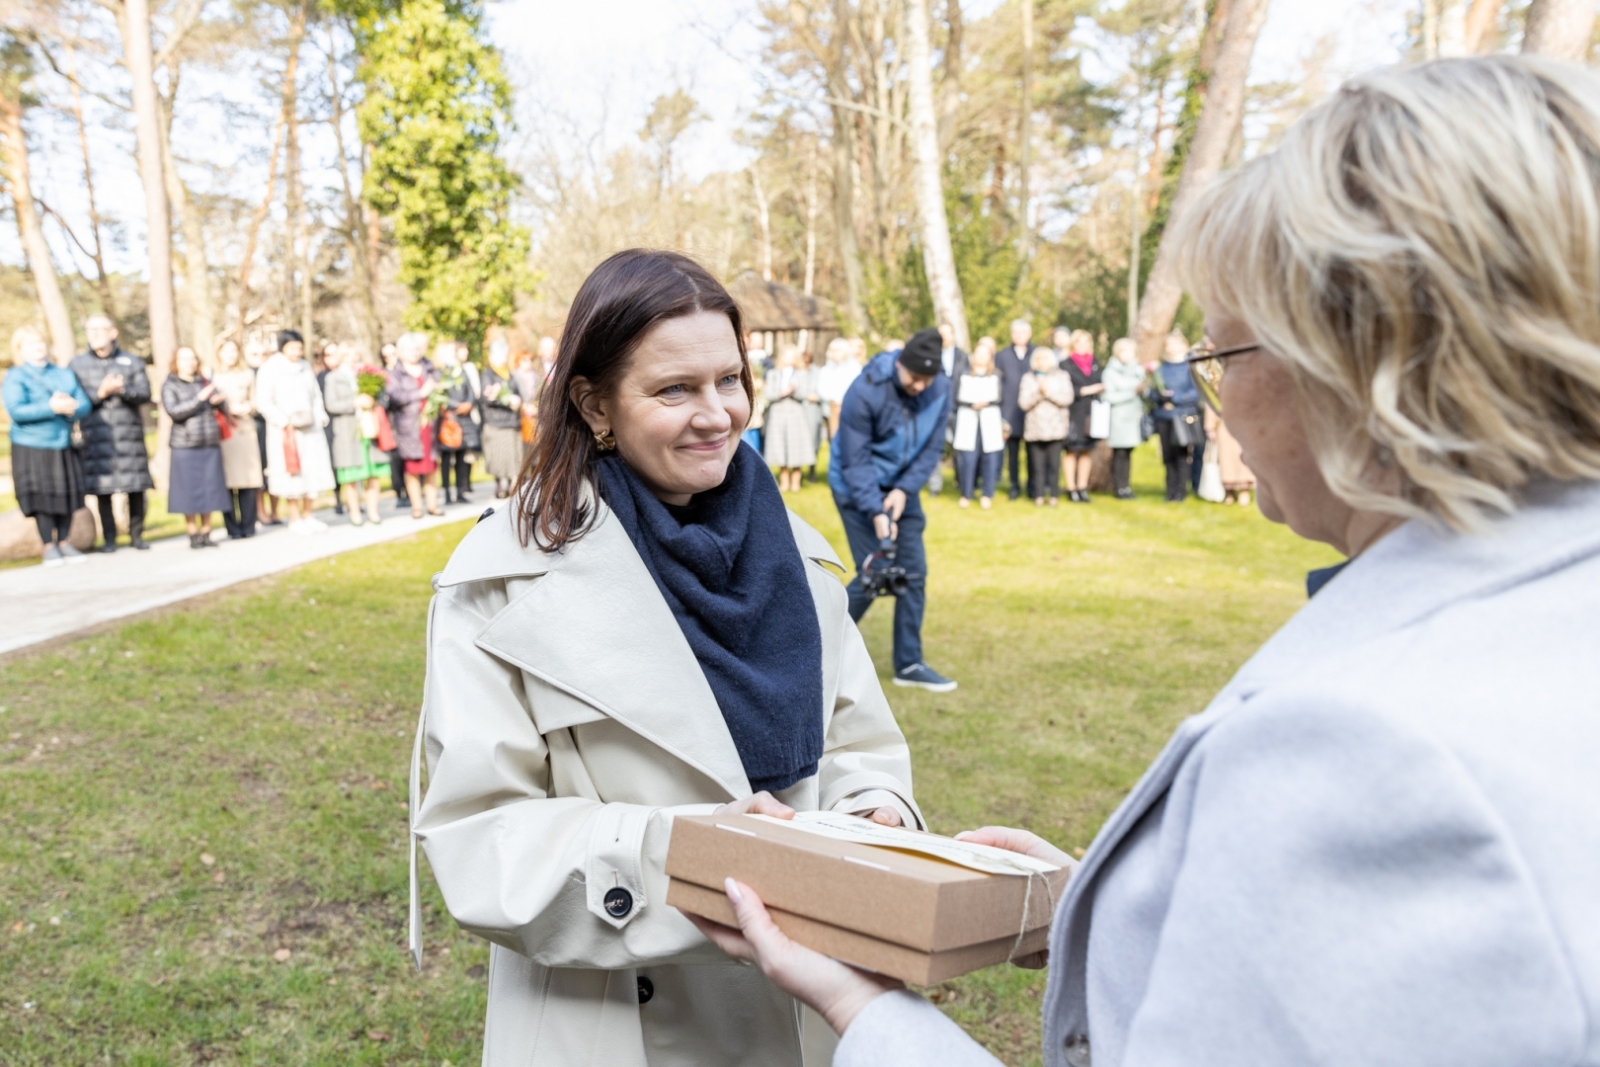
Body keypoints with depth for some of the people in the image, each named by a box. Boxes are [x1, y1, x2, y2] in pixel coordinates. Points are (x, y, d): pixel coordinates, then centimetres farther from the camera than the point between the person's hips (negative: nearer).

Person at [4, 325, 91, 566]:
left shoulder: (65, 374, 11)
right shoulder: (16, 377, -3)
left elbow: (85, 405, 3)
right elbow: (16, 411, -16)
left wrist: (72, 408, -19)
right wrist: (51, 408, -22)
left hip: (64, 446, 4)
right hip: (32, 447, -4)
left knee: (67, 495, 7)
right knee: (42, 498, -1)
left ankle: (65, 543, 19)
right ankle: (49, 547, 9)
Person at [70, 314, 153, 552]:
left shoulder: (132, 362, 10)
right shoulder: (77, 364, 9)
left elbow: (144, 393, -1)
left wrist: (122, 389, -18)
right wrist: (100, 393, -12)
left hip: (130, 433, 0)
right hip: (97, 435, 0)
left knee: (136, 487, 0)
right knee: (102, 488, -1)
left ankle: (137, 534, 10)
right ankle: (108, 538, 6)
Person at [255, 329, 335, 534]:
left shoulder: (305, 367, 12)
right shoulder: (269, 369, -6)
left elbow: (316, 395, 17)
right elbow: (263, 402, -11)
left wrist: (320, 416, 2)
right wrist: (284, 422, -19)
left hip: (310, 429, 5)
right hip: (285, 431, -5)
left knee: (314, 472, 5)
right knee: (292, 474, -3)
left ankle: (308, 515, 17)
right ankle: (295, 519, 7)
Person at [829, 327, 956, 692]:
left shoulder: (940, 389, -11)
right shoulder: (865, 392, -26)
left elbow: (932, 448, -4)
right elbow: (855, 460, -21)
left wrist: (904, 490, -16)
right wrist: (876, 512, -27)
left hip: (901, 487, 5)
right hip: (857, 487, -5)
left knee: (914, 574, 2)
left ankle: (909, 664, 14)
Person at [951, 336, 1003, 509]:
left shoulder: (996, 377, 11)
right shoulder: (964, 375, 9)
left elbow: (1000, 398, 3)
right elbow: (958, 398, 1)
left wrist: (986, 402, -14)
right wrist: (972, 403, -15)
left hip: (990, 421, 1)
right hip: (968, 421, -1)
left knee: (990, 458, -4)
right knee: (967, 458, -7)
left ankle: (987, 495, 6)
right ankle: (966, 494, 3)